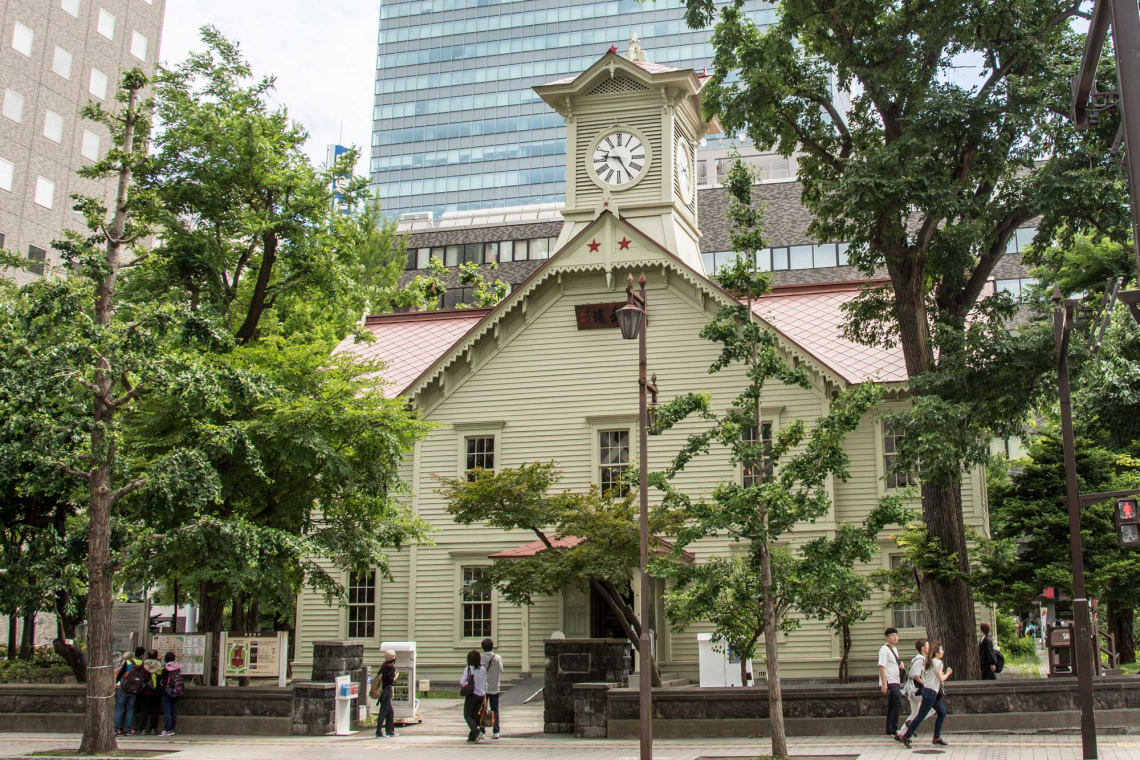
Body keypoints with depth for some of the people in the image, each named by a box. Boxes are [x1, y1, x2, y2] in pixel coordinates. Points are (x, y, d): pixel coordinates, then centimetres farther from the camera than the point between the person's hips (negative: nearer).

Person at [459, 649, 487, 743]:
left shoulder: (468, 669, -9)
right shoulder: (483, 670, 5)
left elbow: (463, 682, -10)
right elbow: (485, 684, 9)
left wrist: (460, 682, 13)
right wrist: (484, 695, 17)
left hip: (472, 695, -5)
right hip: (481, 695, 5)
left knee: (467, 715, 2)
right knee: (475, 716, 13)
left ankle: (476, 732, -19)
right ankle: (472, 736, 11)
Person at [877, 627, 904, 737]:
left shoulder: (894, 649, 16)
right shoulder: (884, 649, -12)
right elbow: (881, 667, -17)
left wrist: (900, 663, 3)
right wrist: (884, 684, -22)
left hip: (895, 682, 9)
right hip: (889, 682, -9)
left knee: (892, 706, 10)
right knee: (898, 705, -12)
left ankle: (890, 731, 14)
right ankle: (893, 730, -7)